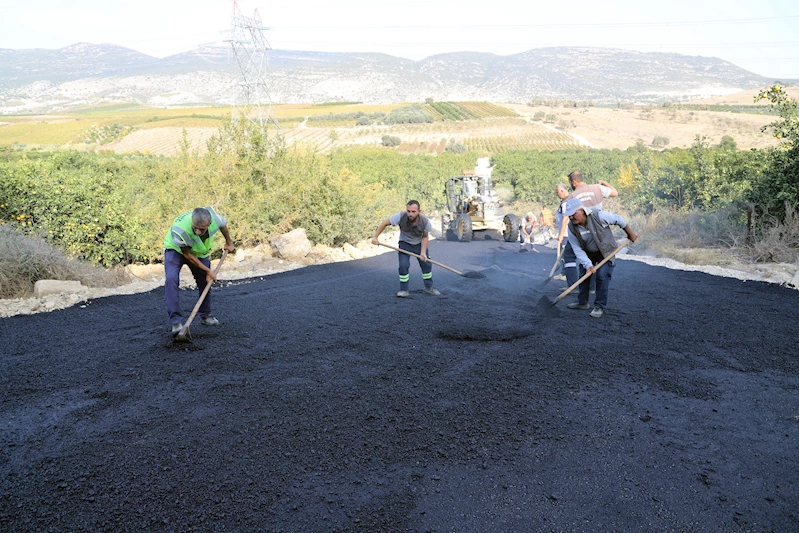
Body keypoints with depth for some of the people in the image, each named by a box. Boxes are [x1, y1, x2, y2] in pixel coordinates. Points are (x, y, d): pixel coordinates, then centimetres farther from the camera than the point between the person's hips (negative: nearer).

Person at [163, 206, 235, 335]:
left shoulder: (215, 219, -33)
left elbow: (223, 224, -4)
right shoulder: (180, 229, -42)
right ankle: (176, 321, -22)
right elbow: (187, 254, -25)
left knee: (205, 281, 7)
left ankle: (205, 315, 29)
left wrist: (228, 242, 12)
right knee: (171, 279, -25)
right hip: (176, 249, -4)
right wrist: (207, 270, -20)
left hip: (200, 251, 4)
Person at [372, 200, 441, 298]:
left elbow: (425, 237, -12)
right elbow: (384, 223, -21)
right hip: (405, 243, -1)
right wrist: (375, 237, -23)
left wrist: (423, 252, -20)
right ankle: (404, 290, 0)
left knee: (427, 264, 4)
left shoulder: (425, 221, -28)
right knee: (403, 265, -15)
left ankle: (428, 287, 24)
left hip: (419, 244, 2)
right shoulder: (401, 216, -32)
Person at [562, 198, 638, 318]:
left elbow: (618, 220, -14)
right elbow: (578, 250, -19)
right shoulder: (571, 228, -21)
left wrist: (630, 234, -1)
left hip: (606, 250, -4)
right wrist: (588, 265, -29)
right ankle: (582, 302, 24)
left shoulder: (599, 216, -32)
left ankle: (600, 306, -4)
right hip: (588, 253, 4)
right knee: (583, 275, 5)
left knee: (602, 276, -14)